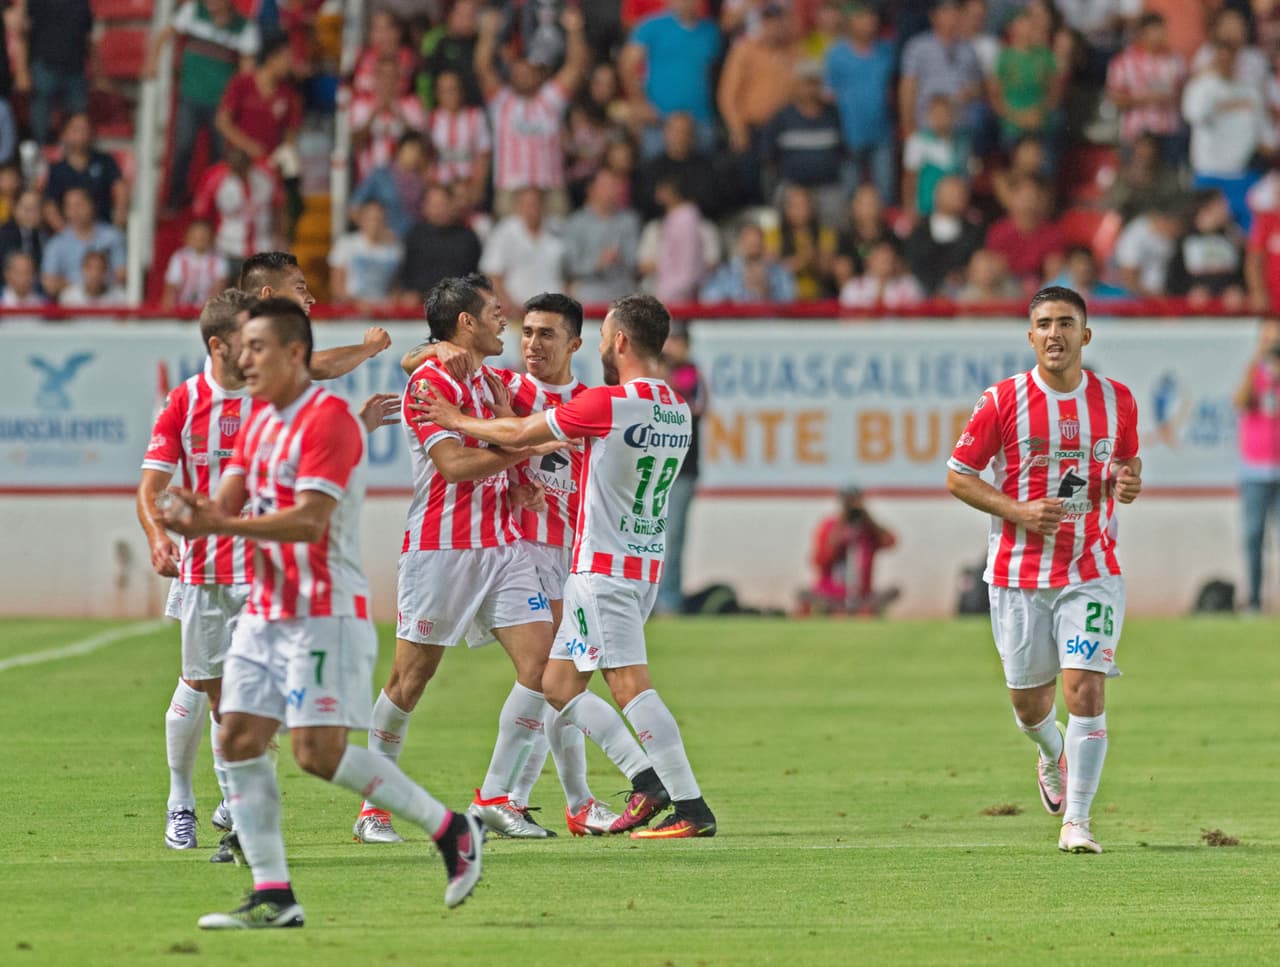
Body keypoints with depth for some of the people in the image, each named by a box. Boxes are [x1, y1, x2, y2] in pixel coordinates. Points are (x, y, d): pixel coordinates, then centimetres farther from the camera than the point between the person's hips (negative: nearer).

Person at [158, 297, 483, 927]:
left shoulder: (328, 419, -14)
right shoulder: (259, 421, 15)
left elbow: (309, 521, -23)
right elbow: (228, 503, 10)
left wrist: (222, 523, -28)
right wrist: (194, 512, -13)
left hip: (325, 615, -9)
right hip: (266, 611, 9)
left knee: (319, 753, -14)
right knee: (239, 740, -2)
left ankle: (450, 829, 2)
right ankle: (272, 895, -1)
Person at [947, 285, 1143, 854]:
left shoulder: (1116, 401, 1)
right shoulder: (1002, 401, -6)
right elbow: (958, 476, 0)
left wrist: (1128, 483, -7)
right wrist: (1018, 511, -15)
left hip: (1092, 572, 0)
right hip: (1019, 573, 0)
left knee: (1085, 687, -15)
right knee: (1029, 701, 9)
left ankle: (1076, 822, -8)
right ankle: (1053, 755, 46)